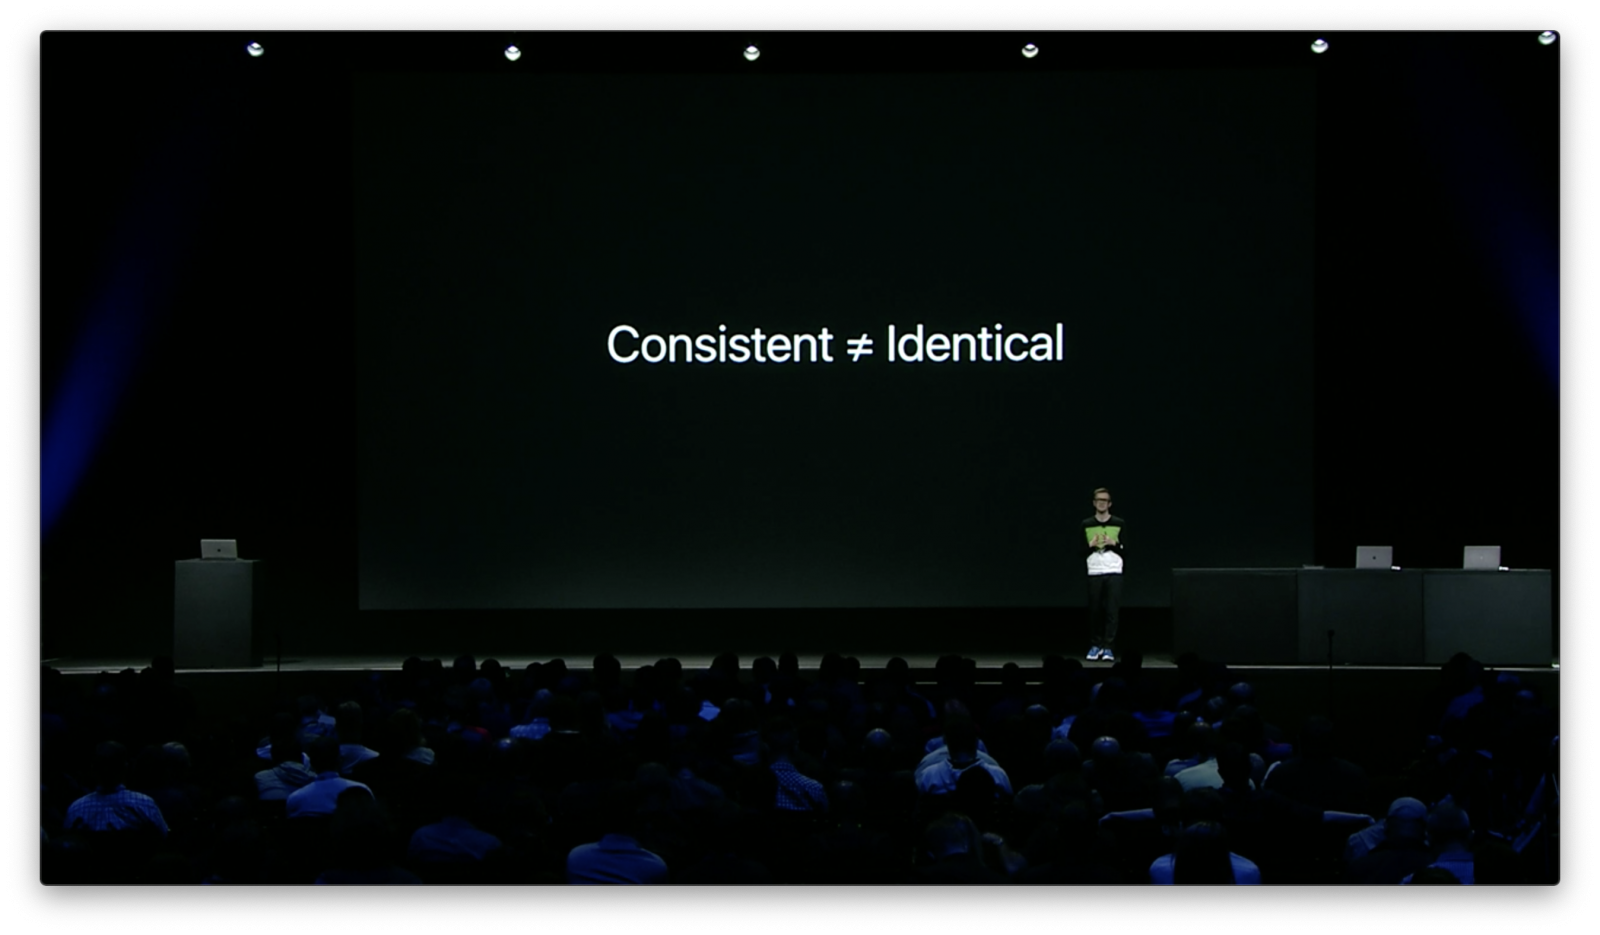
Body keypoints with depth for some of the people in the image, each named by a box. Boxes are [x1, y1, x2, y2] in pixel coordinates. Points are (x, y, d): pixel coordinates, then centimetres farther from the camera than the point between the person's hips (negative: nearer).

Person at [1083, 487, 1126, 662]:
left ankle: (1108, 648, -6)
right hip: (1094, 574, 1)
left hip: (1114, 573, -1)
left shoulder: (1119, 524, 5)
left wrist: (1114, 544, -14)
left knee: (1111, 611, -7)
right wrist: (1091, 545, -12)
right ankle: (1095, 646, 14)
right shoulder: (1086, 525, 7)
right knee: (1095, 611, 2)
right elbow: (1081, 552, 6)